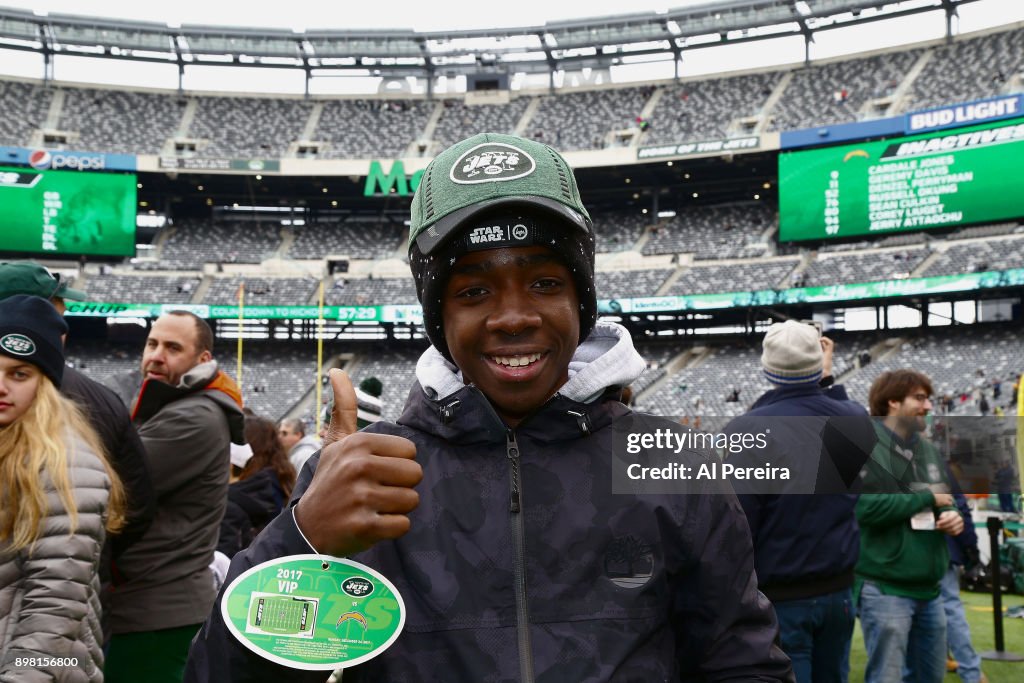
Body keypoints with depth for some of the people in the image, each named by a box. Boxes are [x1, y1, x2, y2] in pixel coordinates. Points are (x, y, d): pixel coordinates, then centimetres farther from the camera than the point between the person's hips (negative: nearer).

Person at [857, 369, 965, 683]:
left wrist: (953, 515, -4)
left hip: (929, 588, 8)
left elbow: (945, 500, 22)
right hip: (885, 589, -8)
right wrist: (927, 499, -15)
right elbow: (866, 507, -26)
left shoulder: (928, 449, 12)